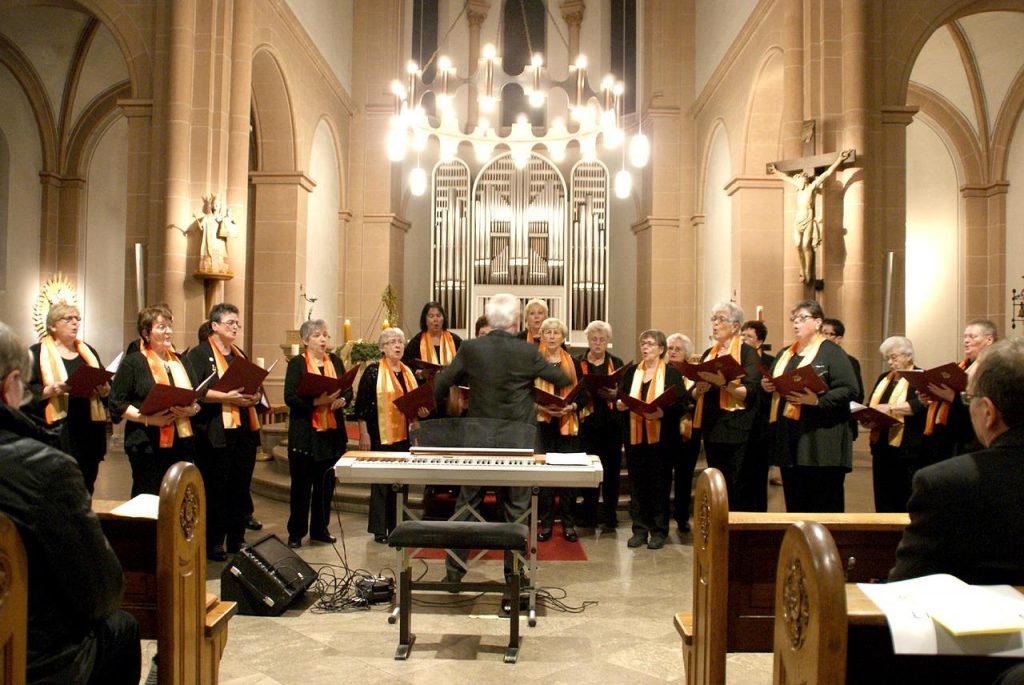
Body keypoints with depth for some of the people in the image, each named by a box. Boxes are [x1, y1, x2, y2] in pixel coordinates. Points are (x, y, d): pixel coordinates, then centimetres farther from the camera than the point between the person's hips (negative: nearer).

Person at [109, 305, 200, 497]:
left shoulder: (180, 361, 16)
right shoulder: (133, 362, 0)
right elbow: (117, 404, -6)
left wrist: (193, 409, -5)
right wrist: (148, 418, -18)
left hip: (182, 443, 5)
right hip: (148, 446, -5)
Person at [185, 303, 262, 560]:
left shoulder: (240, 356, 20)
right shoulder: (199, 354, -2)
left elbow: (254, 386, 21)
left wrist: (254, 396, -1)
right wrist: (226, 397, -21)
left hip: (244, 432, 6)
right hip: (215, 434, -6)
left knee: (241, 489, 10)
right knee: (215, 490, 0)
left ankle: (237, 540, 21)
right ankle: (213, 544, 10)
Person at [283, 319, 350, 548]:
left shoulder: (335, 361, 11)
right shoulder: (296, 363, -3)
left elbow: (349, 390, 8)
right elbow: (290, 397, -13)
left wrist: (342, 399, -13)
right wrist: (316, 402, -24)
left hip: (332, 433, 4)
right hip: (304, 434, -4)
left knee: (326, 483, 10)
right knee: (301, 483, 4)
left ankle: (320, 529, 23)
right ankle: (296, 532, 15)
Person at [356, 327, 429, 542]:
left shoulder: (408, 372, 14)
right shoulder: (373, 371, -5)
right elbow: (362, 404, -8)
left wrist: (421, 412, 1)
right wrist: (363, 434, -13)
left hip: (403, 435, 6)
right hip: (381, 435, -6)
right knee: (381, 482, 0)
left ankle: (397, 527, 19)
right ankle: (379, 530, 8)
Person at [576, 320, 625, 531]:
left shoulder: (616, 363, 9)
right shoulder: (578, 363, 6)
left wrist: (614, 395, -16)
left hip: (611, 424, 1)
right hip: (588, 423, -1)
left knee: (611, 469, 3)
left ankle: (610, 516, 13)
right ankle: (588, 514, 14)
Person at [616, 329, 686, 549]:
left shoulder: (672, 373, 0)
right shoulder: (631, 372, 13)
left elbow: (680, 405, -8)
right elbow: (620, 399, 13)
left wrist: (661, 412, -24)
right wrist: (619, 405, -10)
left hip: (660, 438, -4)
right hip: (635, 436, 4)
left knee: (659, 483, 2)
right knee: (637, 483, 7)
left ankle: (659, 531, 12)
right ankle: (640, 529, 16)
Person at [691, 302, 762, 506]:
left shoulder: (747, 352, -3)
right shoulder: (708, 354, 15)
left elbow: (749, 392, -14)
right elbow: (694, 394, 13)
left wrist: (723, 382, -27)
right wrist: (700, 388, -8)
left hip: (736, 429, -6)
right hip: (711, 428, 6)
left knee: (736, 488, -6)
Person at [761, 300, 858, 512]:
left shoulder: (832, 352, -3)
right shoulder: (785, 354, 19)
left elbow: (849, 390, -12)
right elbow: (774, 386, 27)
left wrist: (818, 401, -25)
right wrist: (767, 387, 4)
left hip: (821, 443, -7)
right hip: (789, 441, 7)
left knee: (824, 509, -1)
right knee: (795, 506, 12)